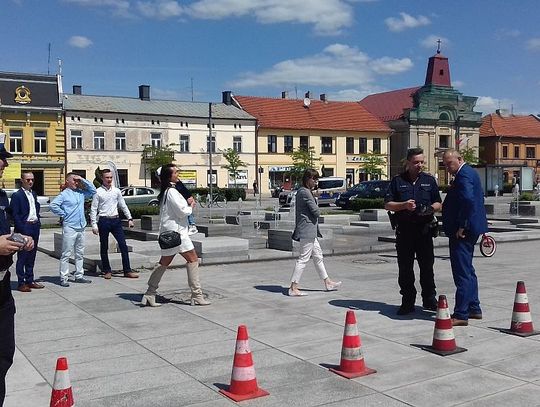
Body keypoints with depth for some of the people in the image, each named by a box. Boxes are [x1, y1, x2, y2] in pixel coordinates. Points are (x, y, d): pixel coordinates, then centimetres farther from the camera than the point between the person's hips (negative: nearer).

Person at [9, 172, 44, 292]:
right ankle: (21, 283, 5)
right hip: (24, 229, -7)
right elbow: (15, 215, -12)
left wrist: (37, 222, 9)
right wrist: (22, 229, -17)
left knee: (31, 256, 13)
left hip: (35, 228, 7)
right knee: (22, 257, -1)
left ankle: (30, 280, 21)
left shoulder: (34, 194, 14)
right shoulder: (17, 195, -9)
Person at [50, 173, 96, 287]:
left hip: (81, 227, 7)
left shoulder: (80, 193, 12)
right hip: (69, 228, -7)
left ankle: (79, 275, 21)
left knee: (80, 253, 12)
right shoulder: (64, 194, -7)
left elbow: (93, 190, 11)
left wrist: (82, 179, 4)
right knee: (66, 254, -3)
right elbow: (53, 205, -16)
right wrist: (63, 214, -10)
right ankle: (63, 278, 0)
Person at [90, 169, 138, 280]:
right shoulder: (98, 192, -3)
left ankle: (127, 270, 3)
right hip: (103, 221, -3)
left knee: (123, 245, -2)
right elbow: (93, 209, -3)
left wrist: (129, 218, 11)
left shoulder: (116, 191, 9)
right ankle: (107, 271, 18)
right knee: (104, 247, 6)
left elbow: (123, 206, 16)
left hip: (116, 220, 3)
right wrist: (94, 225, -9)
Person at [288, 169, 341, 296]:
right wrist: (316, 213, 4)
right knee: (303, 258, -7)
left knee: (318, 255, 17)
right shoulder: (305, 192, -16)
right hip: (307, 229, -11)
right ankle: (293, 288, -4)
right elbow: (316, 211, -15)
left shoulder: (301, 191, 15)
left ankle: (327, 282, 27)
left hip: (310, 231, 11)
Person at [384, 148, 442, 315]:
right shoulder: (397, 181, 6)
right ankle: (407, 302, 10)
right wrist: (404, 205, -14)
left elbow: (438, 203, 14)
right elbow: (388, 204, 2)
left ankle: (429, 300, 16)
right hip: (404, 230, -1)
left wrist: (431, 208, -9)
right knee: (405, 268, 2)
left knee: (427, 266, 4)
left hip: (424, 229, 1)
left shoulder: (429, 180, 11)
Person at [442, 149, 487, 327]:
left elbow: (468, 200, -30)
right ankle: (473, 308, 27)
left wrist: (461, 227, -24)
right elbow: (479, 198, 24)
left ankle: (461, 314, -4)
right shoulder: (469, 172, 16)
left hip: (462, 231, -11)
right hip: (470, 229, 11)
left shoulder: (464, 175, -16)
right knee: (467, 270, 18)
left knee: (462, 273, -8)